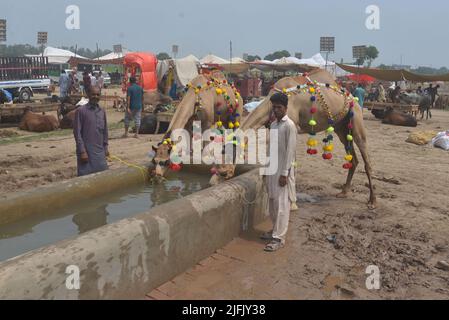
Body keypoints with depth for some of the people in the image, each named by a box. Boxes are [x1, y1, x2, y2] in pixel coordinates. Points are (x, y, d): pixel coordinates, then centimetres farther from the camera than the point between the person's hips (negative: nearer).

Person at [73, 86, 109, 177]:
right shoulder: (81, 111, -7)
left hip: (100, 151, 5)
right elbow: (77, 133, -9)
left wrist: (105, 147, 12)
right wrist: (82, 151, -13)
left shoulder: (102, 111, 9)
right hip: (86, 151, -5)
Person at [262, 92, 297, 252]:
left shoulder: (289, 125, -13)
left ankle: (279, 238, 2)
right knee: (272, 201, 14)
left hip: (283, 170, -8)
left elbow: (290, 151, -16)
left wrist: (285, 173, -18)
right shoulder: (273, 124, 11)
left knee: (281, 204, -4)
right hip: (272, 168, 8)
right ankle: (275, 230, 28)